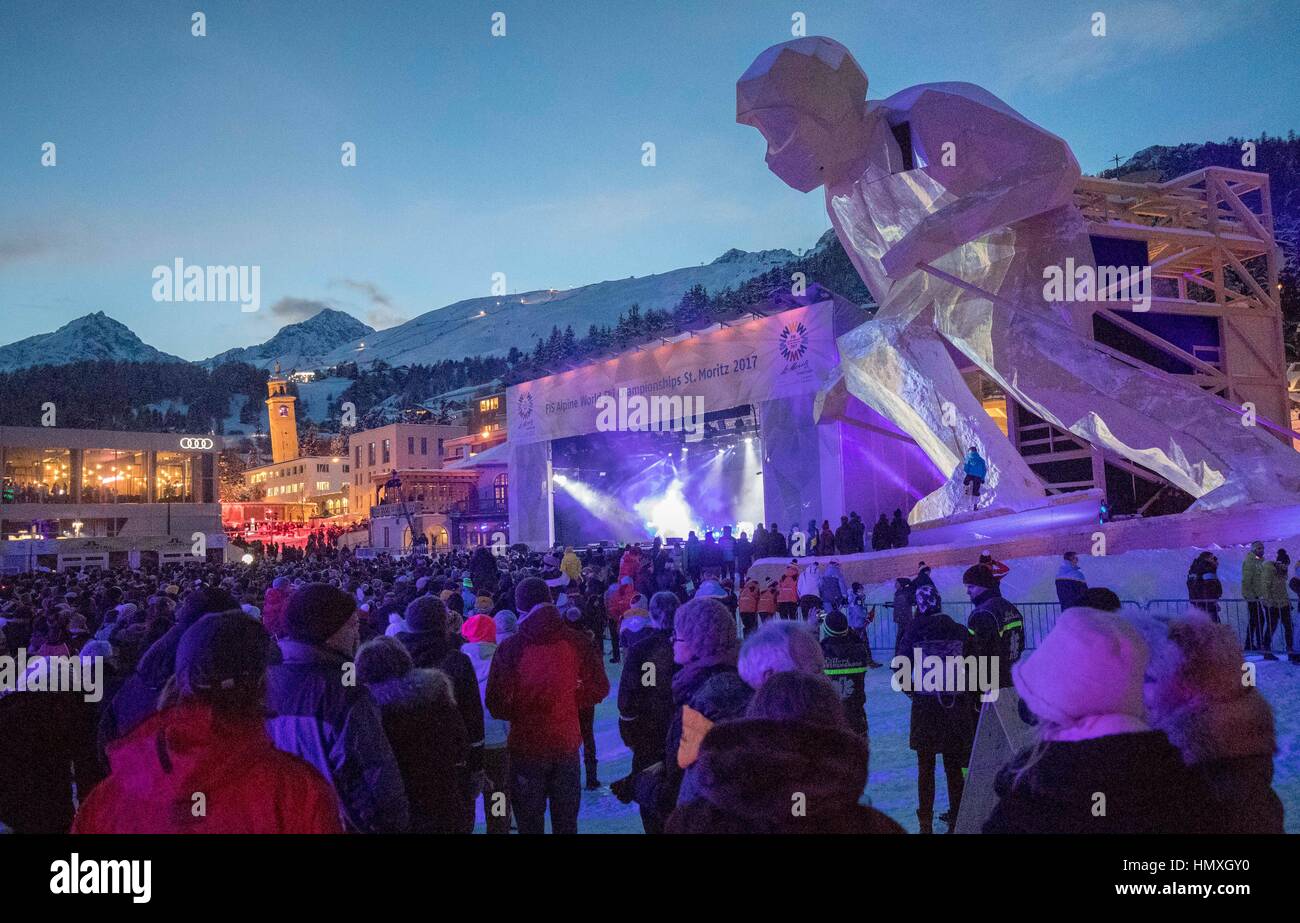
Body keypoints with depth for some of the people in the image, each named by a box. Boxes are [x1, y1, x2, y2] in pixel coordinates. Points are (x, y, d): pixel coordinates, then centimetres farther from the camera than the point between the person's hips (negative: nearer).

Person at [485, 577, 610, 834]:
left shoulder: (509, 648, -17)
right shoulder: (576, 642, -10)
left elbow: (496, 705, -15)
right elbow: (599, 687, -2)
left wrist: (516, 713, 5)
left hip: (526, 745, -2)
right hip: (567, 743, 2)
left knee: (530, 822, 14)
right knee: (566, 821, 19)